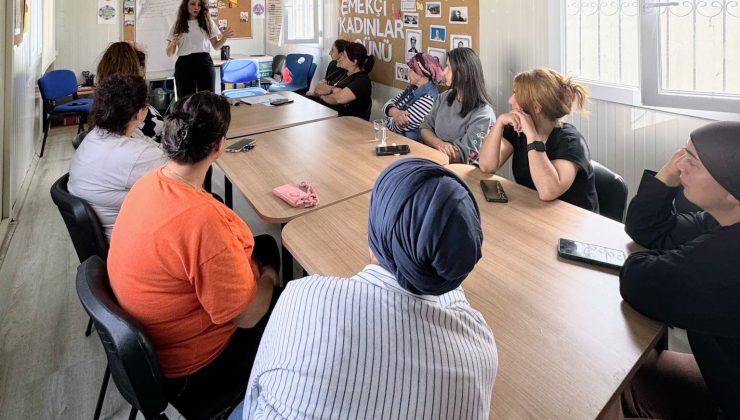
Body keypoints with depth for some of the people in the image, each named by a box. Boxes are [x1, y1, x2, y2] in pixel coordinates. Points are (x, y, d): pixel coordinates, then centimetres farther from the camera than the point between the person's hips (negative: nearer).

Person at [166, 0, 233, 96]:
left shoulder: (208, 22, 11)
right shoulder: (177, 26, 9)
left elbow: (216, 46, 16)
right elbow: (169, 54, 9)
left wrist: (224, 37, -3)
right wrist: (173, 43, -12)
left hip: (204, 63, 0)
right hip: (184, 65, 0)